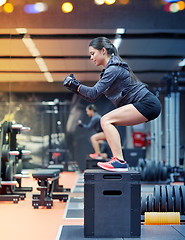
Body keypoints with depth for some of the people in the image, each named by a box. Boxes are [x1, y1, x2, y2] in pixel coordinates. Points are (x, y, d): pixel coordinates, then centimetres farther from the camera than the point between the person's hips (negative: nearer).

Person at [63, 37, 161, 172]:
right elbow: (92, 98, 18)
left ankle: (119, 162, -22)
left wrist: (75, 85, -8)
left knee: (106, 120, -16)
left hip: (147, 104, -10)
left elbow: (94, 93, -17)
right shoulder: (111, 68, 19)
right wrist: (75, 87, 9)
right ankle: (119, 161, 8)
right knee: (107, 122, 11)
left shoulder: (113, 68, -11)